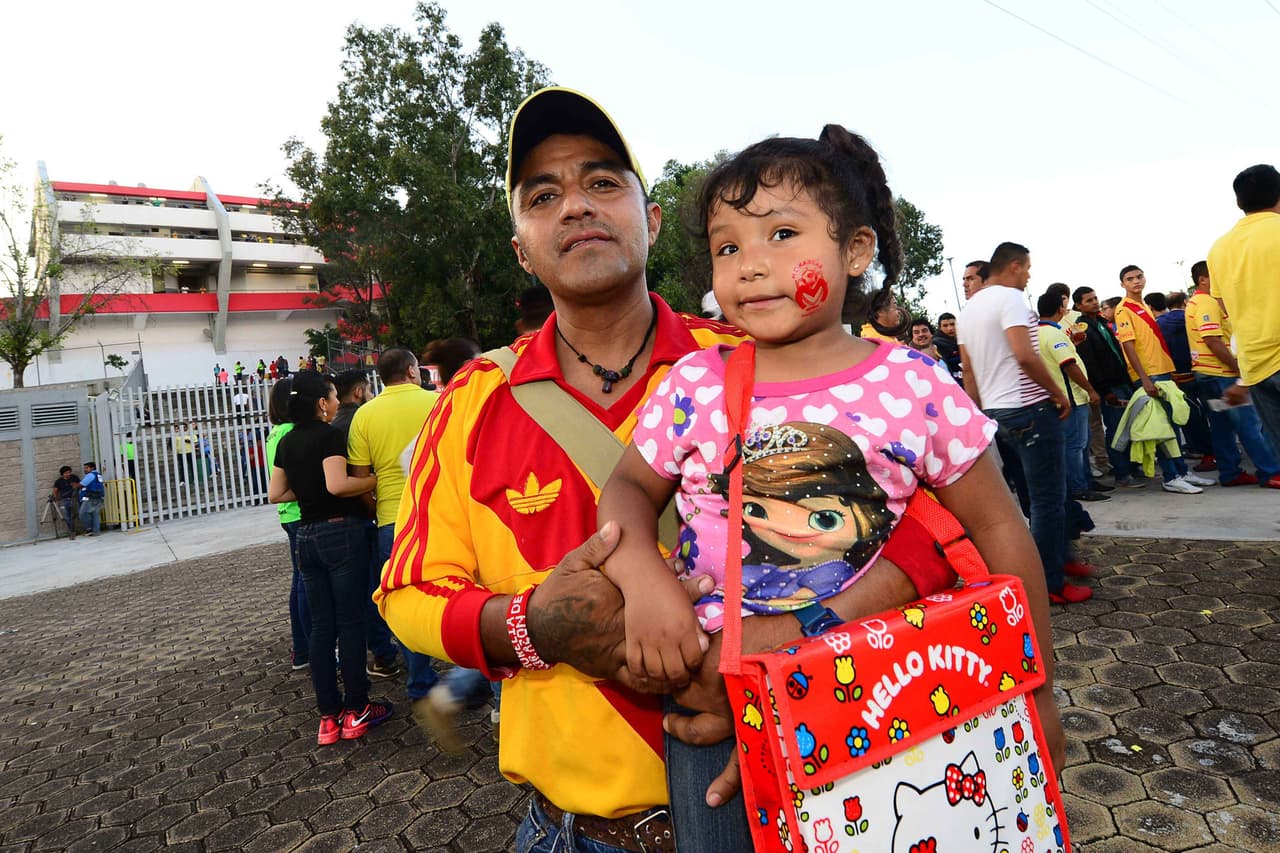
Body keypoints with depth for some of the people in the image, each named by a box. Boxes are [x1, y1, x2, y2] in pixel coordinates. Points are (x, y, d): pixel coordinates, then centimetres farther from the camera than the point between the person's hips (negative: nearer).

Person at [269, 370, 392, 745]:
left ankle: (329, 716, 16)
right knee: (350, 622, 2)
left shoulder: (287, 441, 10)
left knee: (321, 626, 10)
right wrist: (375, 480, -12)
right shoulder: (329, 436, -13)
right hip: (341, 532, -7)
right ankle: (356, 711, 11)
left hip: (307, 536, 7)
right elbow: (337, 485, -26)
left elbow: (275, 493, 12)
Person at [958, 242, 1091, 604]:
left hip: (994, 412, 9)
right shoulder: (1010, 298, -11)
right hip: (1029, 409, -9)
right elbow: (1025, 355, -24)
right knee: (1049, 500, -1)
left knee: (1034, 496, 19)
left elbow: (969, 371, 16)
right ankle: (1051, 584, 5)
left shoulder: (968, 309, 15)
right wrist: (1058, 394, -12)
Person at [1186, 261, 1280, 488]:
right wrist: (1238, 367, -17)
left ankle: (1230, 473, 12)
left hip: (1208, 374, 10)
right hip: (1220, 373, -10)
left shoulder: (1194, 303, 18)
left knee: (1222, 425, 10)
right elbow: (1213, 341, -22)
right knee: (1250, 423, -6)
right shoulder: (1207, 303, -14)